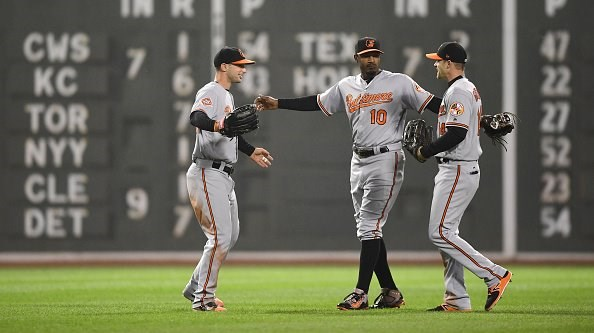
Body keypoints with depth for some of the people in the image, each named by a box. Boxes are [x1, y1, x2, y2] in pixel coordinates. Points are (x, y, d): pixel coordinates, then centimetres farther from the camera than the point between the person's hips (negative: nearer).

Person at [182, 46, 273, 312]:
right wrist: (215, 125, -51)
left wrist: (250, 151, 39)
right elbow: (196, 117, -33)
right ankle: (203, 298, -11)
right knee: (220, 236, -14)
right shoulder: (210, 92, -12)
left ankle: (196, 287, 23)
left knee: (231, 235, 16)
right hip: (207, 173, -11)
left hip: (223, 176, 11)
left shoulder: (227, 97, 20)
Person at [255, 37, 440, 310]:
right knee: (367, 229, 8)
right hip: (359, 162, 7)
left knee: (370, 227, -11)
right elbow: (316, 103, 18)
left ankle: (360, 293, -11)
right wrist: (278, 103, 15)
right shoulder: (347, 87, 12)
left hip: (386, 160, -7)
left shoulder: (398, 83, -6)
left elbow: (431, 104, -11)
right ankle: (390, 292, 15)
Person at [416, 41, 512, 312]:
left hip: (457, 171, -11)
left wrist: (425, 152, -14)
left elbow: (457, 133, -25)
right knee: (445, 233, 11)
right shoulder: (469, 89, 18)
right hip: (459, 169, 11)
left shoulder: (458, 91, -15)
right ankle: (456, 300, 10)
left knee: (440, 233, -12)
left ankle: (494, 275, -11)